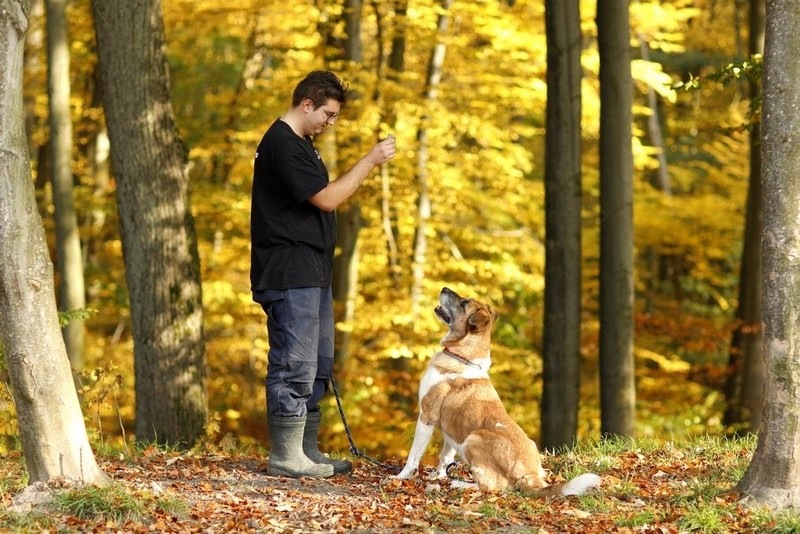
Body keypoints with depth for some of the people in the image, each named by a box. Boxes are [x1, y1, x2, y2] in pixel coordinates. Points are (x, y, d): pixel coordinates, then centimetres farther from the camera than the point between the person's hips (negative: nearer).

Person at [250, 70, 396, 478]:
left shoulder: (299, 143, 19)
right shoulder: (282, 145, -14)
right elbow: (326, 198, -17)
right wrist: (370, 162, -13)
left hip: (310, 274, 11)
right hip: (290, 275, -11)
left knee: (317, 366, 13)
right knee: (294, 366, -10)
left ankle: (306, 452, 19)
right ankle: (286, 457, -8)